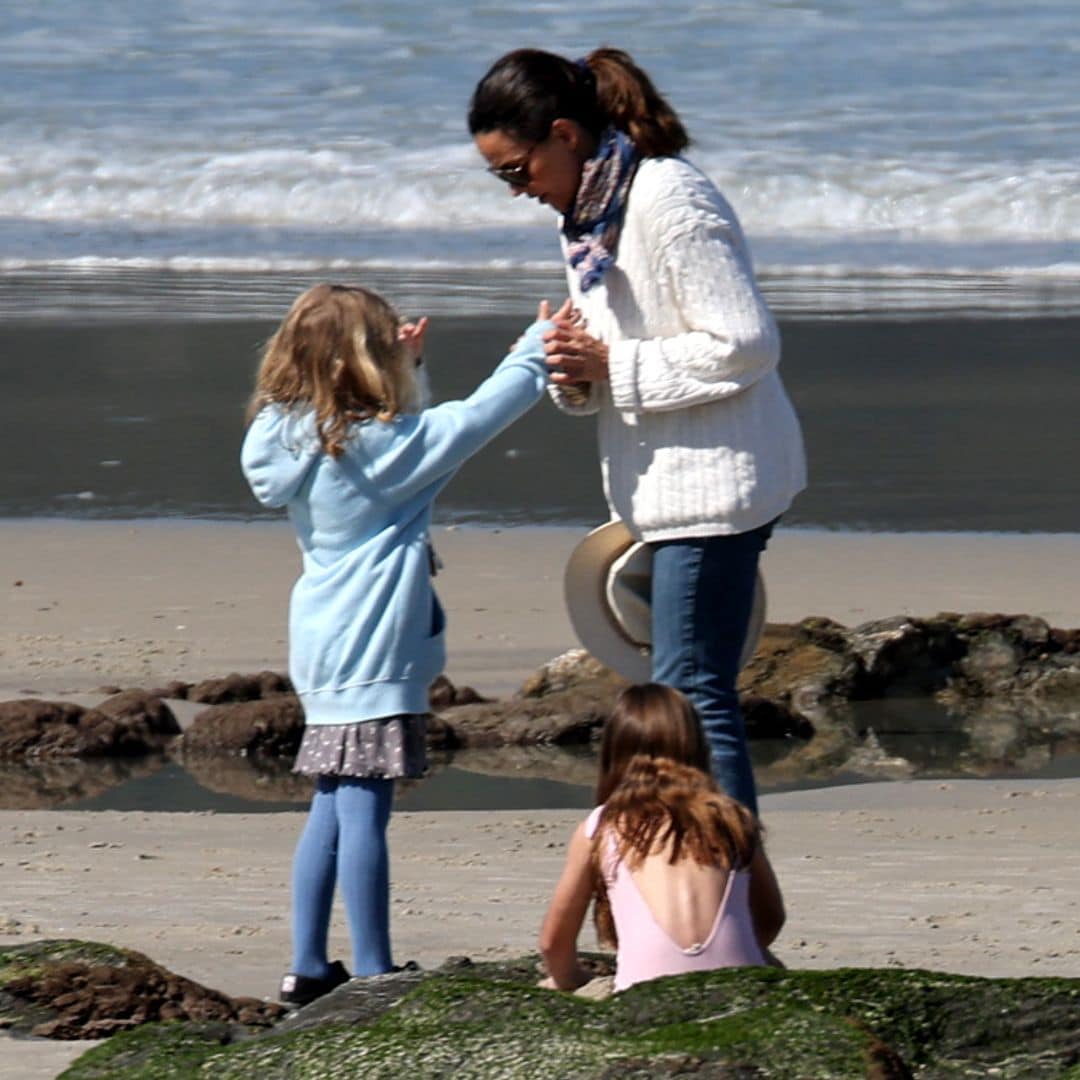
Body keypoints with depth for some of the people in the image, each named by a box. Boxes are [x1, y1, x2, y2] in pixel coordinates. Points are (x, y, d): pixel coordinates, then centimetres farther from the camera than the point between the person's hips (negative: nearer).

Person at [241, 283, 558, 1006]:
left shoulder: (294, 439, 7)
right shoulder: (379, 446, -15)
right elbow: (478, 417, -8)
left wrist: (404, 366, 21)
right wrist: (536, 351, 3)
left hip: (326, 650, 9)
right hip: (373, 657, -9)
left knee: (333, 809, 15)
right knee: (363, 812, -7)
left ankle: (308, 969, 18)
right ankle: (372, 975, -5)